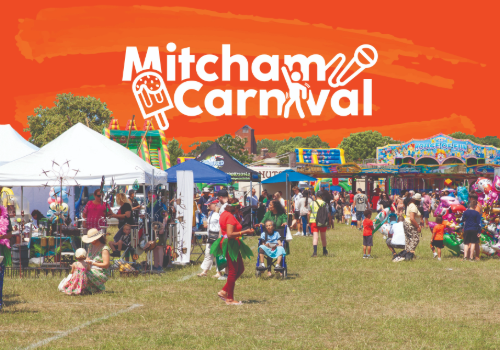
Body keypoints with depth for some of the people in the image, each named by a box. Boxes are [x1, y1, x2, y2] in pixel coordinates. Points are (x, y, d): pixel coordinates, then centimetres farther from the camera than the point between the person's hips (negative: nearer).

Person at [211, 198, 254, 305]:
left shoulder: (224, 214, 12)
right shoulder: (230, 217, -19)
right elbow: (230, 234, -27)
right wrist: (244, 232, -22)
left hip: (226, 243, 10)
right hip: (231, 245, -10)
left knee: (240, 268, 17)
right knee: (233, 271, -2)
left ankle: (224, 291, 17)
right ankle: (230, 299, 5)